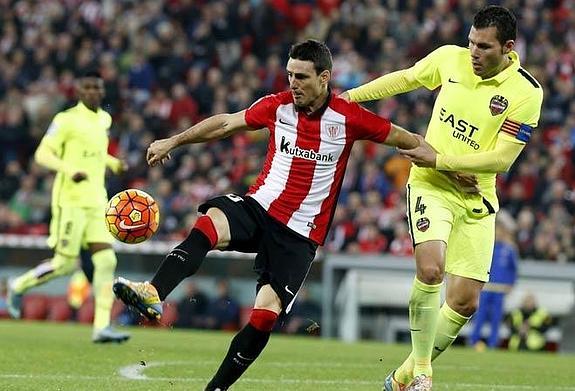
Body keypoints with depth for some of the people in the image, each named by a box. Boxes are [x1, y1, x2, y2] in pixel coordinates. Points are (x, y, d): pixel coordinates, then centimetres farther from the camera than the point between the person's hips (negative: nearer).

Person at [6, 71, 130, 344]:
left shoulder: (104, 119, 14)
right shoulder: (67, 120, -9)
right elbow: (42, 154, -13)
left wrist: (112, 162, 14)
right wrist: (70, 170, -28)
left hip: (96, 202, 7)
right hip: (70, 201, -7)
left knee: (106, 260, -6)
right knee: (65, 264, -5)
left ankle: (102, 327, -8)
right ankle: (19, 286, 20)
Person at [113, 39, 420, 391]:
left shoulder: (349, 118, -6)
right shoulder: (278, 106, 2)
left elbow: (402, 138, 3)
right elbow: (226, 124, 14)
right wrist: (173, 142, 18)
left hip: (300, 233, -2)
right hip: (259, 206, 2)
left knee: (266, 314, -13)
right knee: (210, 223, -32)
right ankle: (153, 294, -49)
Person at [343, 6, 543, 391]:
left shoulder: (527, 92, -13)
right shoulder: (449, 58, -5)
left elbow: (502, 158, -14)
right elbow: (405, 78, 15)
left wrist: (440, 159, -17)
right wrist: (351, 96, 16)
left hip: (476, 198, 1)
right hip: (431, 185, 0)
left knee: (466, 301, 0)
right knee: (430, 269, -26)